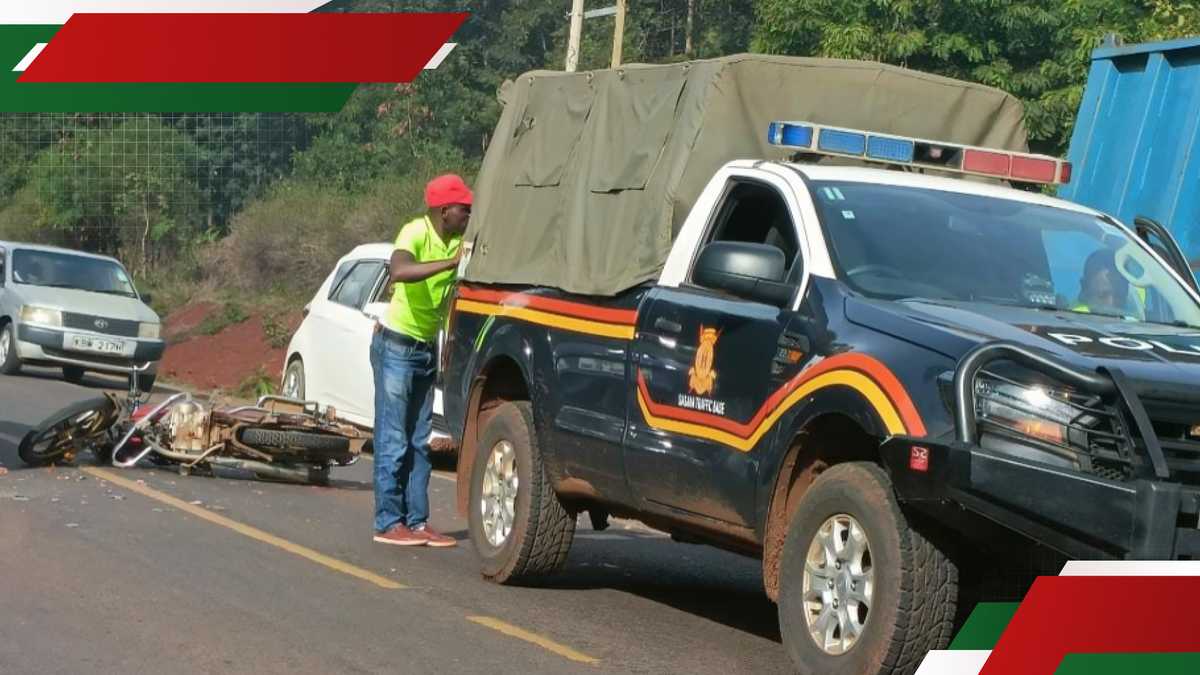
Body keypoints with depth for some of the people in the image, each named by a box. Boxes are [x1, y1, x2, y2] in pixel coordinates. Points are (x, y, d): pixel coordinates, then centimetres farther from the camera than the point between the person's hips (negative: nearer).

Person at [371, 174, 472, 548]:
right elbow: (399, 271, -40)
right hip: (396, 344, -8)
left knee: (419, 440, 8)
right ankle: (389, 523, -2)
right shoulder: (416, 233, -20)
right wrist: (450, 262, -46)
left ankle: (417, 521, 10)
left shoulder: (460, 241, 3)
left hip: (428, 348, 8)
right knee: (393, 439, -6)